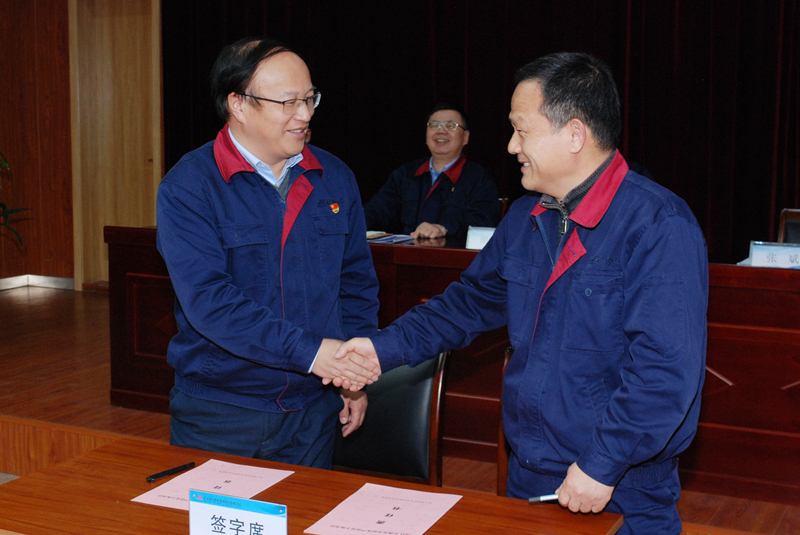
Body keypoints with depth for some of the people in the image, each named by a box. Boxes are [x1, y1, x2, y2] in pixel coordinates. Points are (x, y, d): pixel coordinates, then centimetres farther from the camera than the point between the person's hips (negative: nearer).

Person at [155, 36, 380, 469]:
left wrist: (354, 375, 4)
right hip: (218, 415, -4)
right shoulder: (187, 187, -12)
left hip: (313, 408, 4)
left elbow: (356, 282, 13)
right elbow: (207, 299, -22)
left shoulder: (335, 178, 5)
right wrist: (309, 352, -28)